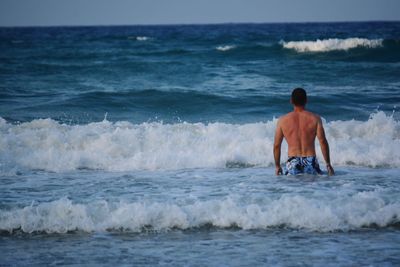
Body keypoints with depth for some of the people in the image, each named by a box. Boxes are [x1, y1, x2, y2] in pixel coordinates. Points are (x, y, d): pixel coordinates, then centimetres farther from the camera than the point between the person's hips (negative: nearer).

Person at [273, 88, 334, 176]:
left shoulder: (283, 120, 4)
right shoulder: (315, 118, 1)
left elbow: (276, 145, 7)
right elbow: (323, 142, -2)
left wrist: (277, 166, 18)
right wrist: (328, 164, 5)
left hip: (292, 162, 1)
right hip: (310, 161, -1)